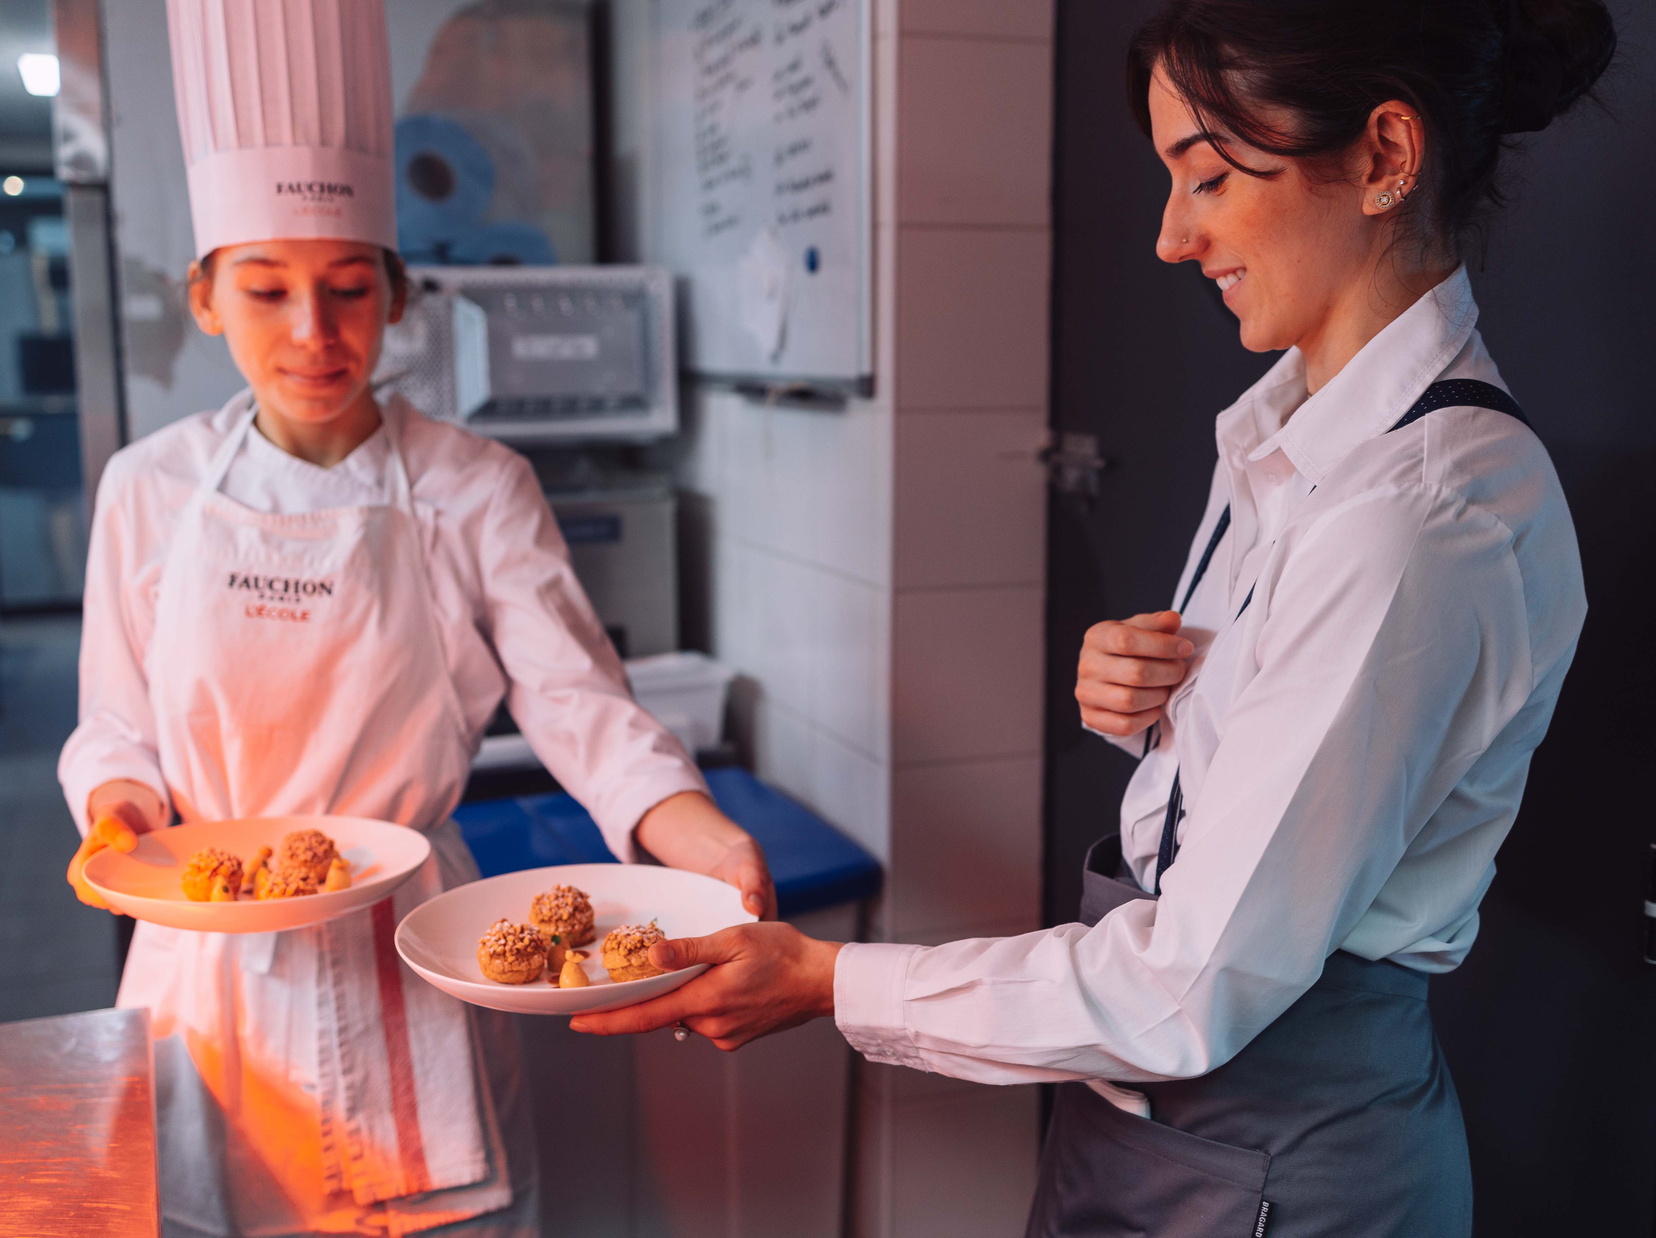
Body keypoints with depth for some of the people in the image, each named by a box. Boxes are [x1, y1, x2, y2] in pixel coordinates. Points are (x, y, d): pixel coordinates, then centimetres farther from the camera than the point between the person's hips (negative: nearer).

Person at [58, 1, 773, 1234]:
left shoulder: (476, 490, -6)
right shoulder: (153, 488, -1)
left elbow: (582, 705, -13)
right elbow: (120, 726, 6)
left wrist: (705, 841, -30)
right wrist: (120, 808, -16)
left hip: (410, 956, -1)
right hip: (211, 961, 2)